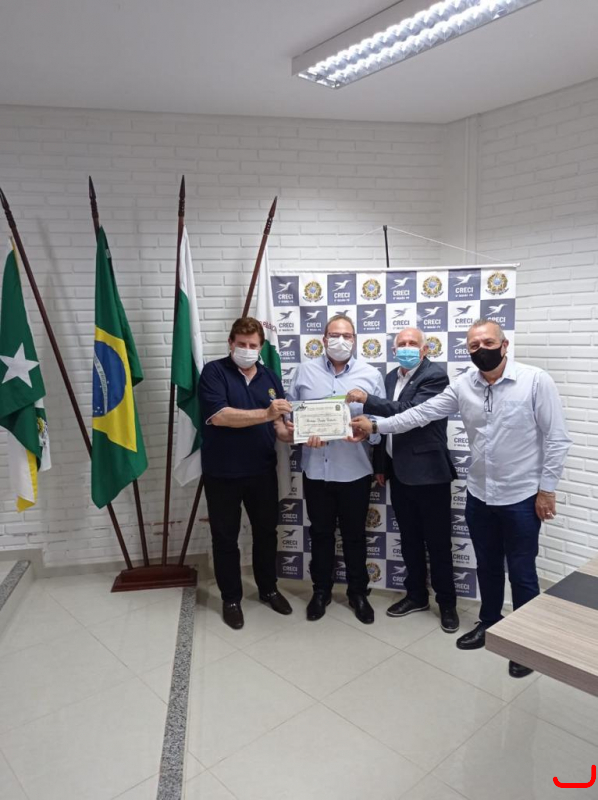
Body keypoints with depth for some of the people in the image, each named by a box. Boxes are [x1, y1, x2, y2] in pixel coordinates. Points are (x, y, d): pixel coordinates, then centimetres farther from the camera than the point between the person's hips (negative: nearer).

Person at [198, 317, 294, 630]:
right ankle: (231, 598, 28)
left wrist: (294, 434, -20)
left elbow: (278, 424, 3)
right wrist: (266, 414, -31)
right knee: (225, 537, 10)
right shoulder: (214, 372, -9)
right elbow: (218, 416, -23)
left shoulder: (270, 377, 6)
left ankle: (268, 589, 37)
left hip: (262, 470, 4)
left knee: (266, 532, 17)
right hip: (222, 473, -4)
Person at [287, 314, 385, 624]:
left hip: (355, 471, -1)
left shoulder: (371, 375, 0)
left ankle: (358, 592, 32)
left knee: (354, 535, 13)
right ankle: (321, 590, 33)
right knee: (320, 533, 15)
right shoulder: (305, 371, 3)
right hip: (316, 469, 1)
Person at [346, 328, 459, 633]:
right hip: (399, 472, 7)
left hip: (428, 471, -7)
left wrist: (366, 400, -23)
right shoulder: (391, 377, 11)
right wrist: (381, 465, 15)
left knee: (438, 542, 6)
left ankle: (447, 602, 22)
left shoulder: (435, 376, -12)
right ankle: (416, 595, 32)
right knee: (409, 539, 17)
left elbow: (410, 412, -26)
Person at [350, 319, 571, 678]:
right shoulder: (463, 385, -2)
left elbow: (557, 439, -12)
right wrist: (375, 425, -6)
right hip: (479, 495, 5)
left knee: (522, 573, 10)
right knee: (487, 567, 21)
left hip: (521, 497, -4)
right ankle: (489, 624, 42)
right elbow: (422, 413, -1)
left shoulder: (536, 381, -14)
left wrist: (547, 489, -11)